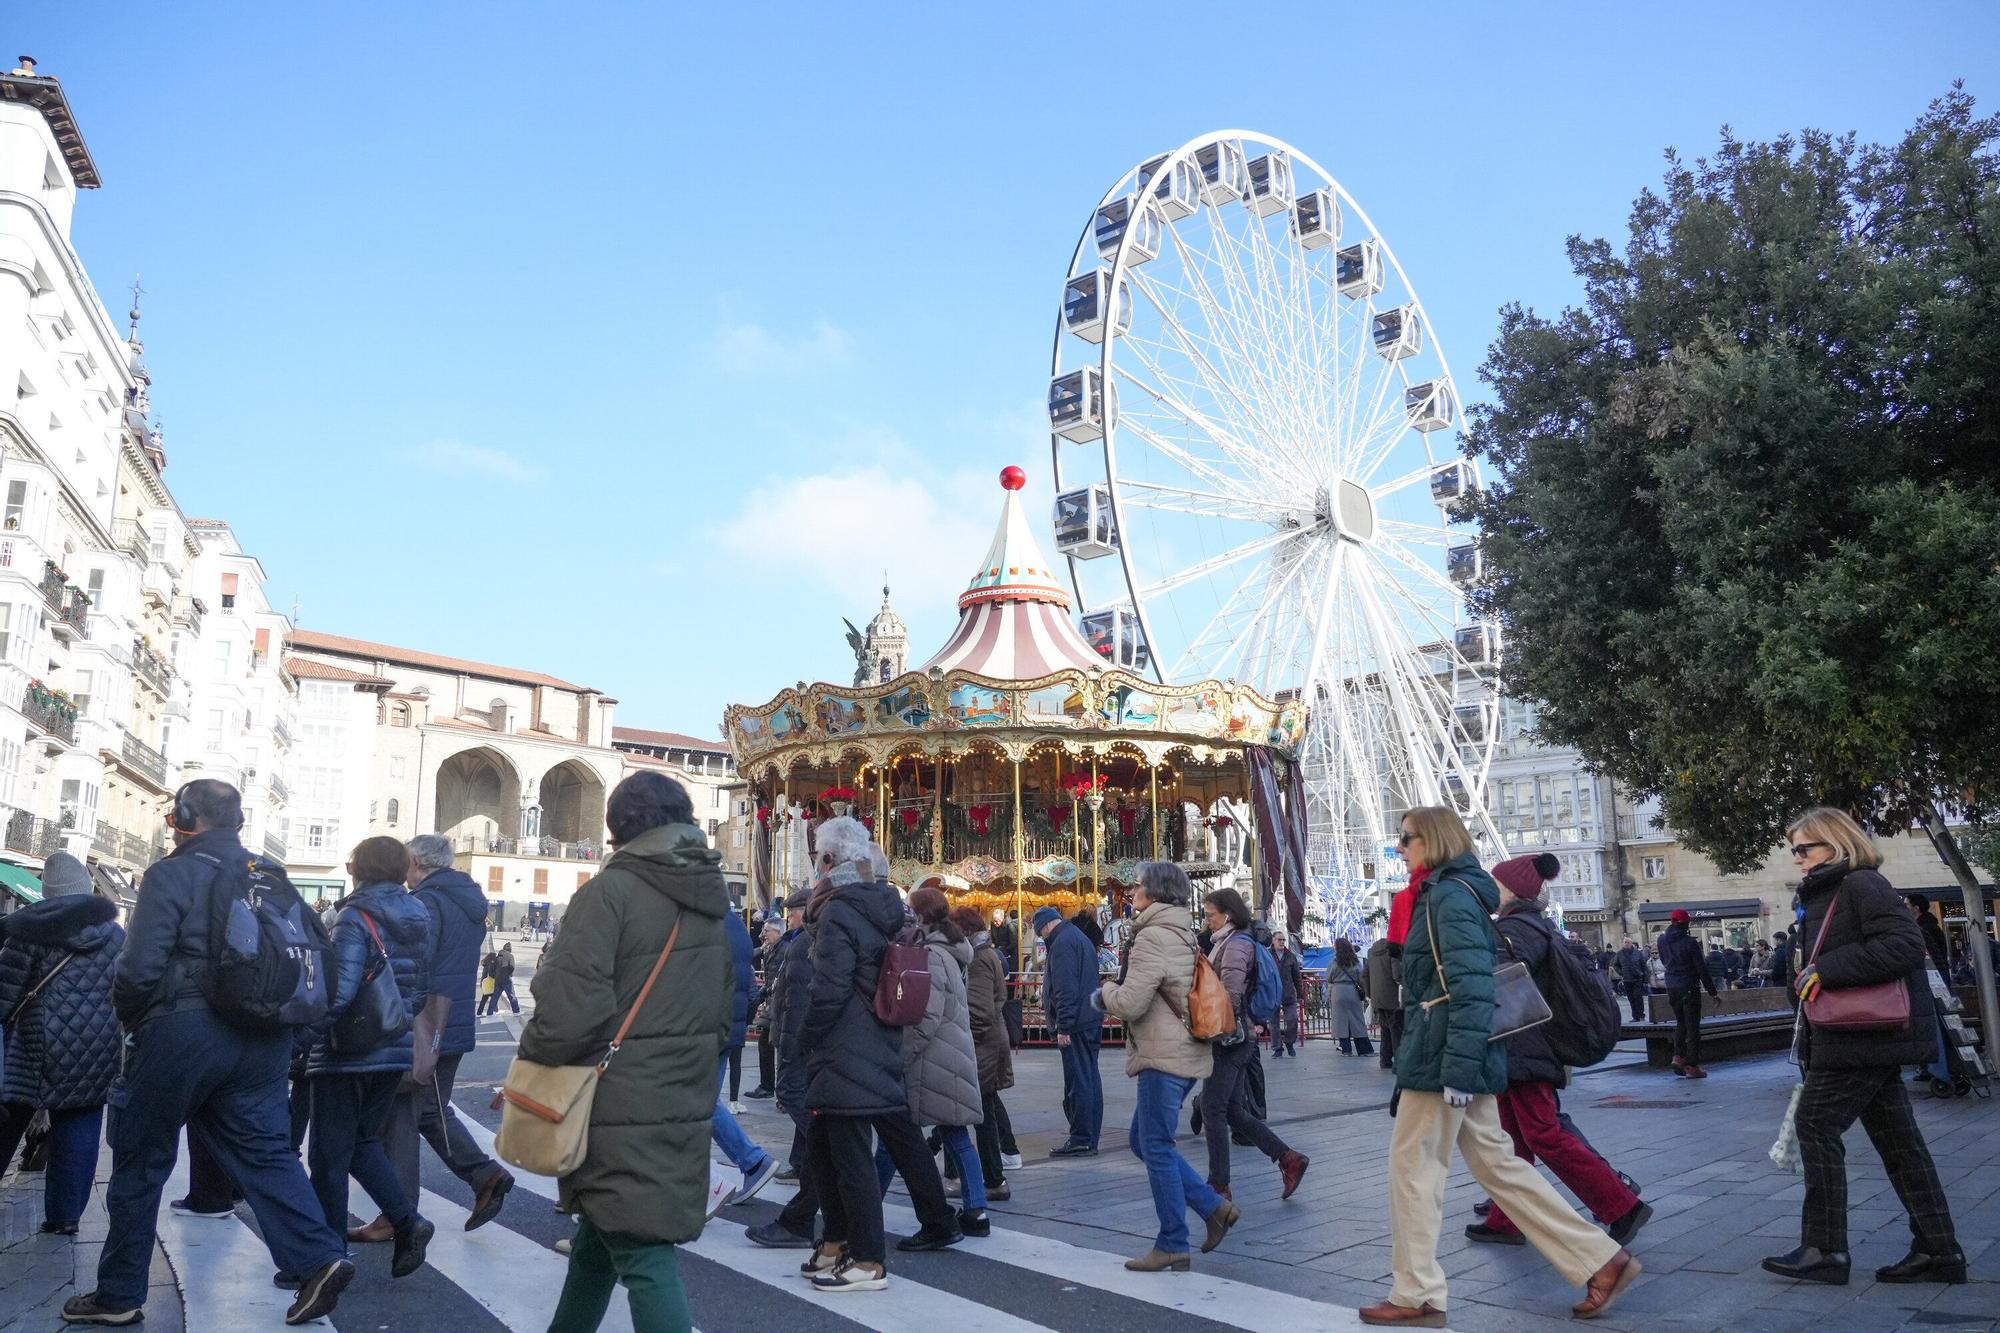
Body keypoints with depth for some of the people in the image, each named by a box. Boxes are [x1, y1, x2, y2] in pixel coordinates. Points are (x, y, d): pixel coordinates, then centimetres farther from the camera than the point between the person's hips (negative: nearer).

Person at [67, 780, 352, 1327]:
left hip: (181, 1035, -5)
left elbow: (139, 968, -15)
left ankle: (119, 1294, 21)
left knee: (139, 1161, 11)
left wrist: (134, 1022, 4)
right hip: (262, 1042, 5)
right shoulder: (273, 877, 10)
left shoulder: (173, 874, -8)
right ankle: (320, 1258, -7)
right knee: (264, 1153, 8)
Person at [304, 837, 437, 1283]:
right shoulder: (419, 919, 7)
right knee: (365, 1143, 21)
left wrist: (303, 1040, -13)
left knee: (330, 1155, 6)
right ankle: (407, 1220, 6)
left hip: (348, 1056, -7)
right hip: (398, 1051, 7)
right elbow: (424, 987, 11)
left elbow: (338, 992, -23)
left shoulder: (356, 918, -15)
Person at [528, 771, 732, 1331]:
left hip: (622, 1108, -7)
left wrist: (532, 1060, -4)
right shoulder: (709, 896, 9)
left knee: (645, 1261, -4)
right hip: (685, 1104, 7)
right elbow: (722, 1009, 15)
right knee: (598, 1238, 24)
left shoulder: (612, 889, -14)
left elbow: (570, 1009, -21)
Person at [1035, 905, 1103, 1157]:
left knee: (1077, 1082, -5)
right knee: (1090, 1078, 12)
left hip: (1076, 1023, -10)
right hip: (1093, 1019, 10)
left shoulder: (1062, 943, -14)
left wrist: (1063, 1027, -20)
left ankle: (1080, 1140, -2)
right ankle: (1090, 1139, 19)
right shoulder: (1082, 937, 18)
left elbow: (1065, 989, -21)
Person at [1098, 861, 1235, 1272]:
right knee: (1144, 1142, 16)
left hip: (1163, 1057, -10)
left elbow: (1130, 1004, -20)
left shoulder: (1152, 937, -16)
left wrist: (1106, 991, 0)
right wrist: (1117, 994, 15)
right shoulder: (1183, 934, 15)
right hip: (1185, 1053, 10)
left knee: (1156, 1149, -1)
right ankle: (1214, 1207, 15)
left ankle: (1172, 1247, 8)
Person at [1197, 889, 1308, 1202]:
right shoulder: (1225, 943, 17)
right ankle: (1288, 1159, 13)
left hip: (1229, 1038, -10)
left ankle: (1218, 1185, 2)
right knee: (1234, 1111, 11)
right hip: (1232, 1038, 10)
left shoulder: (1235, 945, -13)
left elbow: (1230, 997, -21)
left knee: (1212, 1108, -4)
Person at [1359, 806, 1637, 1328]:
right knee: (1495, 1162, 13)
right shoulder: (1446, 893, 16)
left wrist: (1457, 1067, -24)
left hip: (1441, 1053, -10)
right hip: (1454, 1055, 10)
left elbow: (1470, 985, -22)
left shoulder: (1450, 895, -14)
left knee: (1412, 1165, 0)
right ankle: (1601, 1259, 16)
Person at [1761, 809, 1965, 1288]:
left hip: (1864, 1037, -10)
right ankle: (1937, 1251, 17)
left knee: (1816, 1125, -6)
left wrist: (1826, 969, -23)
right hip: (1869, 1038, 10)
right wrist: (1809, 1046, 18)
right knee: (1896, 1138, 11)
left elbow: (1904, 945, -25)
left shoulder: (1862, 885, -13)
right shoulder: (1827, 894, 16)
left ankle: (1825, 1250, -1)